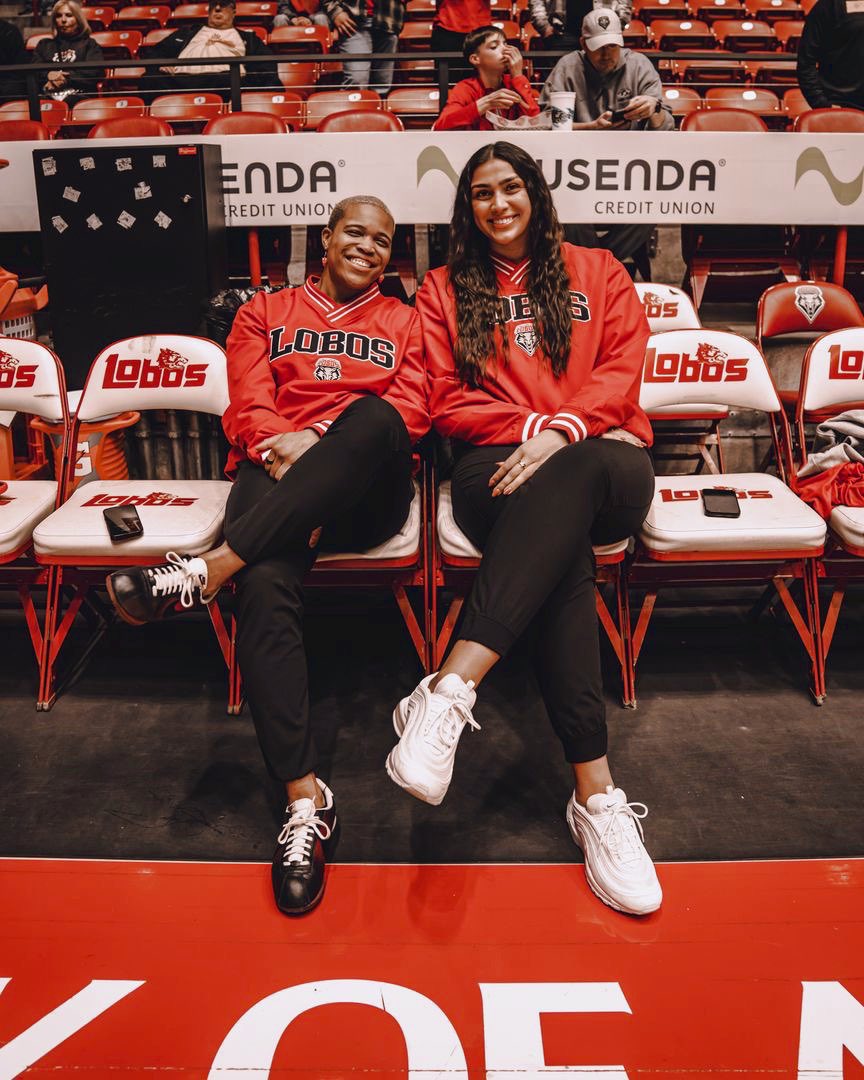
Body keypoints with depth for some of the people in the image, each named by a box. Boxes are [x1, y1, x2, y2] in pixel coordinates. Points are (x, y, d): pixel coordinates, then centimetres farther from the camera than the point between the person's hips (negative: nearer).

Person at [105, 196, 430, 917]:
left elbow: (410, 411, 6)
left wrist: (327, 442, -11)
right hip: (276, 476, 0)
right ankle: (305, 798, -33)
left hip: (366, 490, 0)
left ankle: (206, 571, -39)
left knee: (373, 416, -37)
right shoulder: (265, 313, 24)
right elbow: (247, 407, 10)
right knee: (265, 585, -34)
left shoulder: (405, 322, 23)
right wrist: (281, 442, -14)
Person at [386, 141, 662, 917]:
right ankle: (596, 795, -41)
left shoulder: (596, 273, 22)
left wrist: (563, 431, -14)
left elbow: (620, 373, 6)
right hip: (499, 467, 0)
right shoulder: (445, 288, 21)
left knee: (563, 481, -39)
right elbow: (448, 403, 9)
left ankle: (449, 692, -46)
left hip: (604, 464, 1)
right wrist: (531, 428, -7)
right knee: (562, 549, -36)